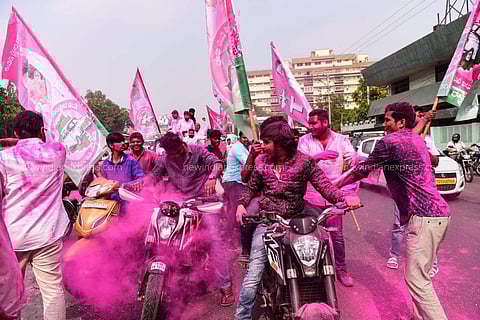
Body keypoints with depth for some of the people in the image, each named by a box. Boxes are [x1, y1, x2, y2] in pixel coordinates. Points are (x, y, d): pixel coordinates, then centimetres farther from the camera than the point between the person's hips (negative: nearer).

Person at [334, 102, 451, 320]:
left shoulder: (390, 141, -9)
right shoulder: (416, 139, 18)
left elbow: (361, 171, -1)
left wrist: (335, 185, 13)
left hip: (424, 216, -10)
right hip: (438, 212, 10)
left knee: (416, 279, -6)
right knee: (419, 275, 18)